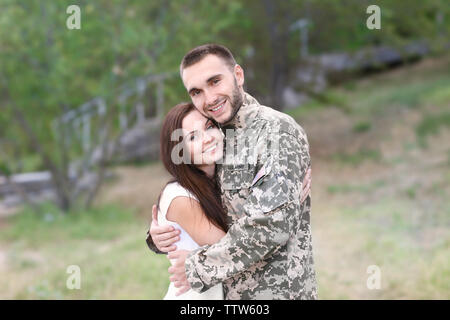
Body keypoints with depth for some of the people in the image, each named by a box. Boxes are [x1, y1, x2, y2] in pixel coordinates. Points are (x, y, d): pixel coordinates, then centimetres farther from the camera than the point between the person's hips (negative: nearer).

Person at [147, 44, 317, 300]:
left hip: (277, 291, -7)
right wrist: (159, 236, -6)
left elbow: (272, 224, -24)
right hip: (229, 293, 7)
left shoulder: (277, 130, -15)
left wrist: (198, 266, -17)